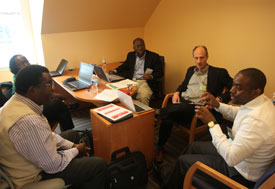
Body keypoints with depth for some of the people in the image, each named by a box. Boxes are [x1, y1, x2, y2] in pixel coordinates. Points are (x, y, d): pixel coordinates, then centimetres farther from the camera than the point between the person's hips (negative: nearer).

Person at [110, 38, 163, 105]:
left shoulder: (154, 56, 0)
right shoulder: (131, 55, 13)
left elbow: (160, 72, -1)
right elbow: (124, 65, 28)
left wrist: (151, 76, -21)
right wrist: (115, 71, 10)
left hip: (145, 82, -4)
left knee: (143, 97, -34)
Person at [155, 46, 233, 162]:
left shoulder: (218, 73, 6)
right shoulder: (190, 70, 25)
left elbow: (233, 87, 1)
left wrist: (220, 98, -15)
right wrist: (177, 92, 9)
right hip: (182, 101, 5)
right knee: (168, 118, -27)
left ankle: (161, 112, -7)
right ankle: (159, 147, -14)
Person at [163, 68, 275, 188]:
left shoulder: (256, 121, -38)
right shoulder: (261, 100, -8)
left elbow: (231, 158, -35)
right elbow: (239, 113, 14)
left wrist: (212, 123, -29)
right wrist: (217, 105, -2)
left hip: (241, 174, -9)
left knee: (182, 161, 2)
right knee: (194, 146, 19)